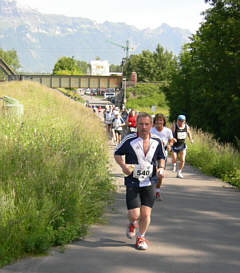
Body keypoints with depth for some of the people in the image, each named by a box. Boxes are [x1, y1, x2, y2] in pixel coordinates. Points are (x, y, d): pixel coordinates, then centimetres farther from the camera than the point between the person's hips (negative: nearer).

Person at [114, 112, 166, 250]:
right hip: (132, 182, -2)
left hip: (149, 183, 2)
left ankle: (141, 237, 26)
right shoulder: (129, 140, -9)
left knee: (146, 214, -1)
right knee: (134, 214, -7)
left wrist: (161, 168, -2)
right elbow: (117, 153, 4)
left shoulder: (157, 142, 0)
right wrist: (123, 165, -14)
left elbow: (162, 157, 17)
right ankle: (132, 224, 32)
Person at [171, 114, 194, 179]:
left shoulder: (186, 127, -5)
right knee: (174, 159, -8)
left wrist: (191, 139, -4)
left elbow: (189, 133, 14)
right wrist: (172, 139, -35)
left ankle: (179, 173, 13)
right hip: (175, 145, -2)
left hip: (182, 145, 2)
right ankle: (174, 165, 30)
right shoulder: (174, 126, -15)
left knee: (182, 160, -6)